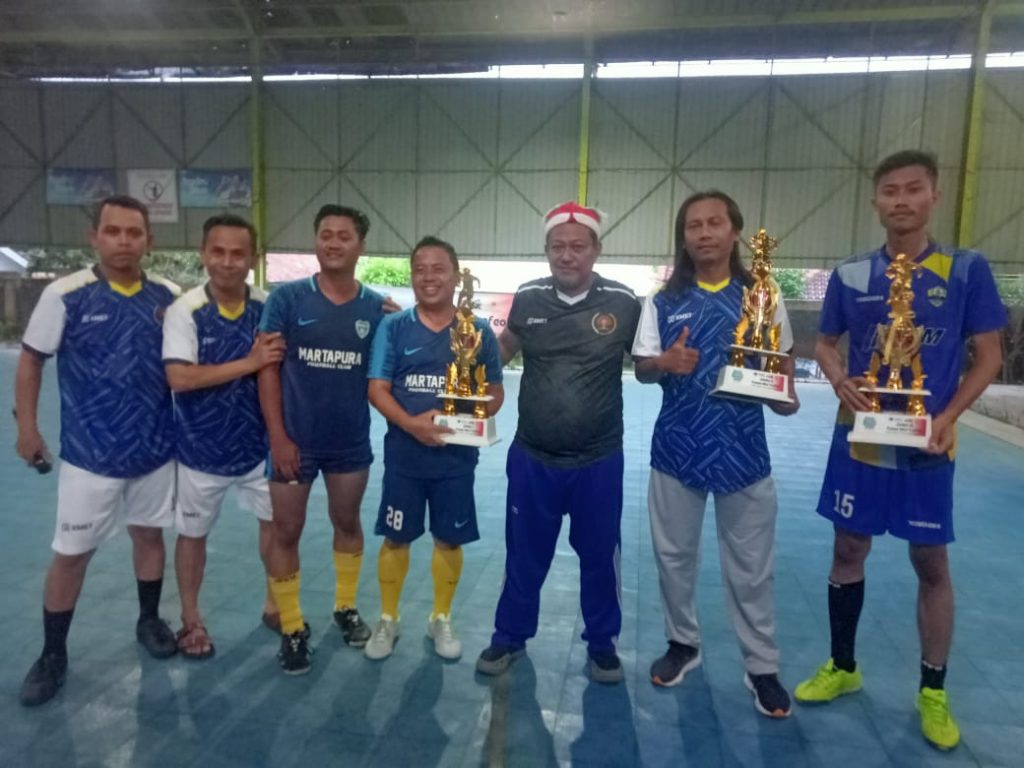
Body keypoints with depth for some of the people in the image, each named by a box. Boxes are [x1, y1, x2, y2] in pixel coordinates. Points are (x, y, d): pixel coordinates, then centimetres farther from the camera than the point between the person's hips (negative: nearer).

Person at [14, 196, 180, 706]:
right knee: (71, 552, 7)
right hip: (89, 453, -2)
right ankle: (53, 655, 25)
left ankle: (149, 621, 38)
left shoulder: (168, 297, -3)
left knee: (149, 534, 17)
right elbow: (31, 359, -1)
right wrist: (26, 424, -2)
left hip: (156, 448, 3)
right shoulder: (64, 295, -11)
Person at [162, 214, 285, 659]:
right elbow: (179, 377, -24)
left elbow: (279, 366, 6)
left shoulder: (267, 308, -5)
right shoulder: (184, 311, -15)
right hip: (201, 447, -3)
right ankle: (191, 620, 34)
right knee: (193, 533, 14)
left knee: (276, 520, 15)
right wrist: (250, 363, -26)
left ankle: (275, 602, 37)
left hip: (257, 443, 3)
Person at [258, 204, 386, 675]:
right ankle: (292, 629, 26)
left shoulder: (376, 307, -3)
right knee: (285, 532, 8)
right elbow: (267, 368, -8)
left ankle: (346, 608, 39)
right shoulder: (287, 298, -8)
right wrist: (278, 436, -12)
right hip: (296, 440, -2)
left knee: (347, 523, 18)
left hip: (351, 441, 2)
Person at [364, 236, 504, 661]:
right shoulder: (393, 327, -1)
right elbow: (377, 389, -4)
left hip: (456, 456, 1)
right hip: (404, 454, 0)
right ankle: (387, 620, 30)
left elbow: (496, 392, 4)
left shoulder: (479, 330, 0)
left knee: (450, 539, 11)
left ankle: (441, 619, 32)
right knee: (396, 538, 10)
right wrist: (410, 423, -21)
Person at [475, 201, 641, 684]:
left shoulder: (623, 303, -8)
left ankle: (602, 644, 38)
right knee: (524, 555, 16)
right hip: (532, 458, 1)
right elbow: (504, 348, 14)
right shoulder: (527, 299, -3)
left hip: (599, 461, -1)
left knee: (600, 557, 16)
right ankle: (510, 637, 38)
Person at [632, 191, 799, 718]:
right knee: (674, 555, 14)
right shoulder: (663, 303, 2)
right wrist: (665, 363, -21)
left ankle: (762, 667, 25)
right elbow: (641, 369, 1)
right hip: (678, 447, 1)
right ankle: (683, 643, 35)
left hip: (743, 448, -1)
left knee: (751, 567, 8)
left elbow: (783, 358, 8)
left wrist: (786, 395, -12)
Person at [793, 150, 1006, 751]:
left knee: (931, 563, 9)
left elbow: (989, 356, -1)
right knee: (849, 550, 11)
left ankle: (934, 691, 29)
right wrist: (840, 380, -12)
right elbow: (826, 344, 10)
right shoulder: (851, 274, 1)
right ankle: (842, 667, 31)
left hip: (926, 445, -1)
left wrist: (949, 416, -15)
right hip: (859, 438, 2)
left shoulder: (968, 269, -5)